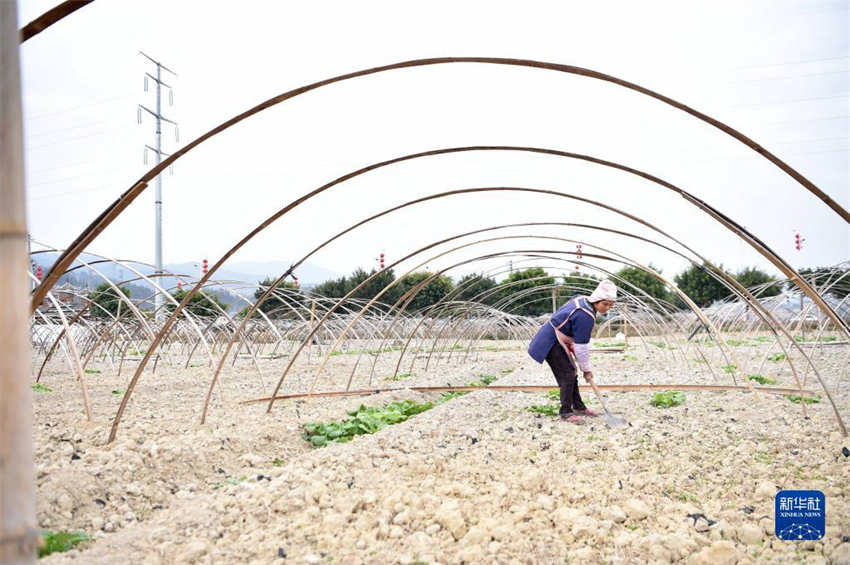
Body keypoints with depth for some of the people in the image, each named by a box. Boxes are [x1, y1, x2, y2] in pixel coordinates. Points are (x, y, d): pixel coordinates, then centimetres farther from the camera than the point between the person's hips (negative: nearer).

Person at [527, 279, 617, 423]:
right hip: (551, 343, -10)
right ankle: (566, 412, -1)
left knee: (571, 373, 15)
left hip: (552, 338, 10)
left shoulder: (582, 299, 2)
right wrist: (587, 369, -10)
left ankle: (578, 407, 25)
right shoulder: (586, 316, -26)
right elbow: (582, 347, -20)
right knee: (568, 374, -8)